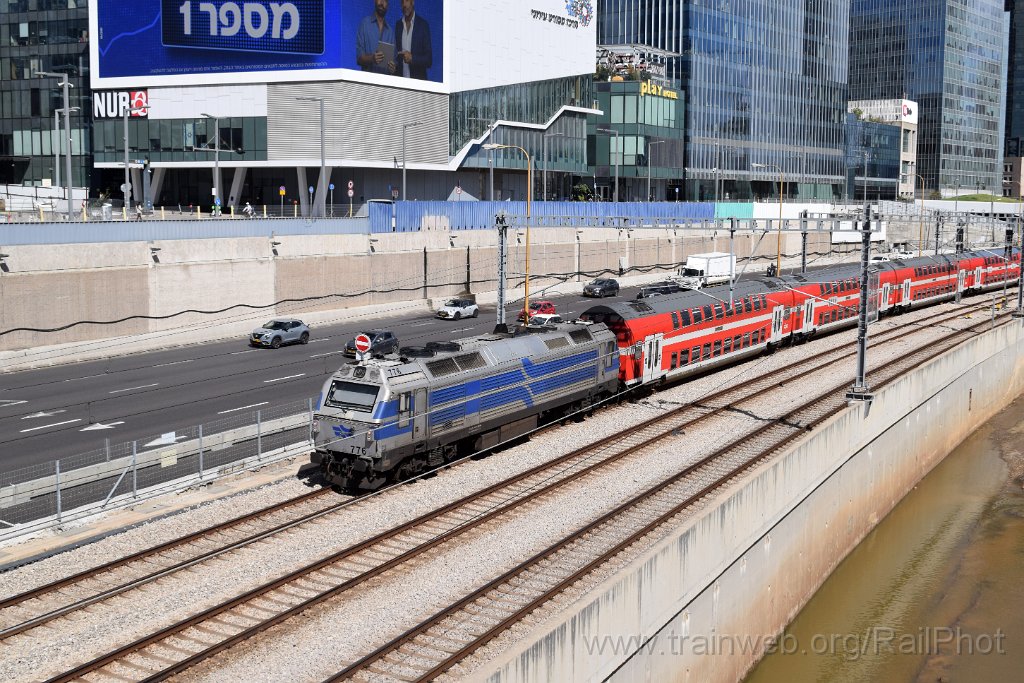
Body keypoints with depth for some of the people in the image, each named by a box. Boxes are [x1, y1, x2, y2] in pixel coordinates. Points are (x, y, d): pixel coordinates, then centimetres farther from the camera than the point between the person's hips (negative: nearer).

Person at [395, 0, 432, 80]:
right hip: (401, 78, 3)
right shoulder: (398, 25, 10)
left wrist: (412, 58, -20)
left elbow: (429, 60, -5)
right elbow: (396, 54, 14)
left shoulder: (423, 25, -2)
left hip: (418, 80, -3)